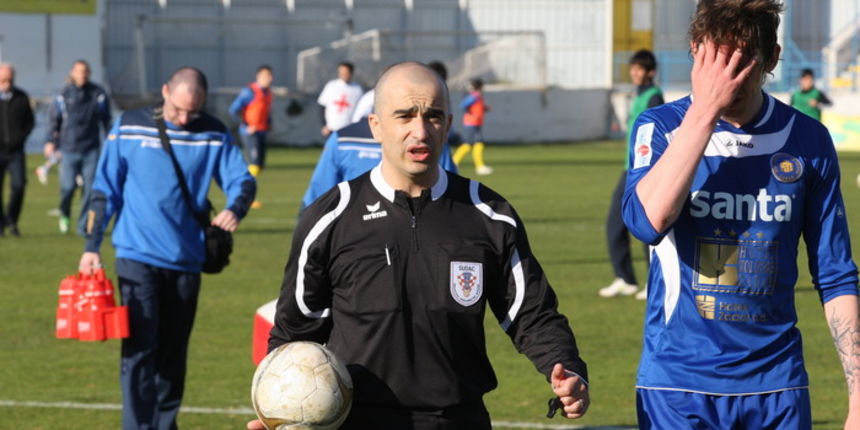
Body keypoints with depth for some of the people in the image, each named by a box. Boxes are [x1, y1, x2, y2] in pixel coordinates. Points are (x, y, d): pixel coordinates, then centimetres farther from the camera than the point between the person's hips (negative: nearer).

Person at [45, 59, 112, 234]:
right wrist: (50, 142, -1)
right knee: (68, 186, -5)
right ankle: (64, 214, 25)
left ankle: (84, 225, 5)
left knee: (90, 188, -5)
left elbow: (106, 121, 10)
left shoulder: (98, 94, 3)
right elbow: (54, 120, 7)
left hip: (91, 150, 1)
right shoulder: (63, 95, 2)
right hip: (69, 149, -1)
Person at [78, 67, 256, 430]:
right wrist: (91, 246, 1)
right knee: (139, 348, -11)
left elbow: (242, 179, -1)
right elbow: (105, 189, 3)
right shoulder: (129, 128, -1)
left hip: (186, 260, 2)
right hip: (138, 257, -2)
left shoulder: (213, 135, 2)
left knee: (174, 352, 11)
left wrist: (236, 208, -24)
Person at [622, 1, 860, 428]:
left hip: (776, 387, 1)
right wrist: (704, 111, -20)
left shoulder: (807, 140, 0)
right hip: (677, 386, -1)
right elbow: (647, 220, -23)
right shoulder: (660, 127, -3)